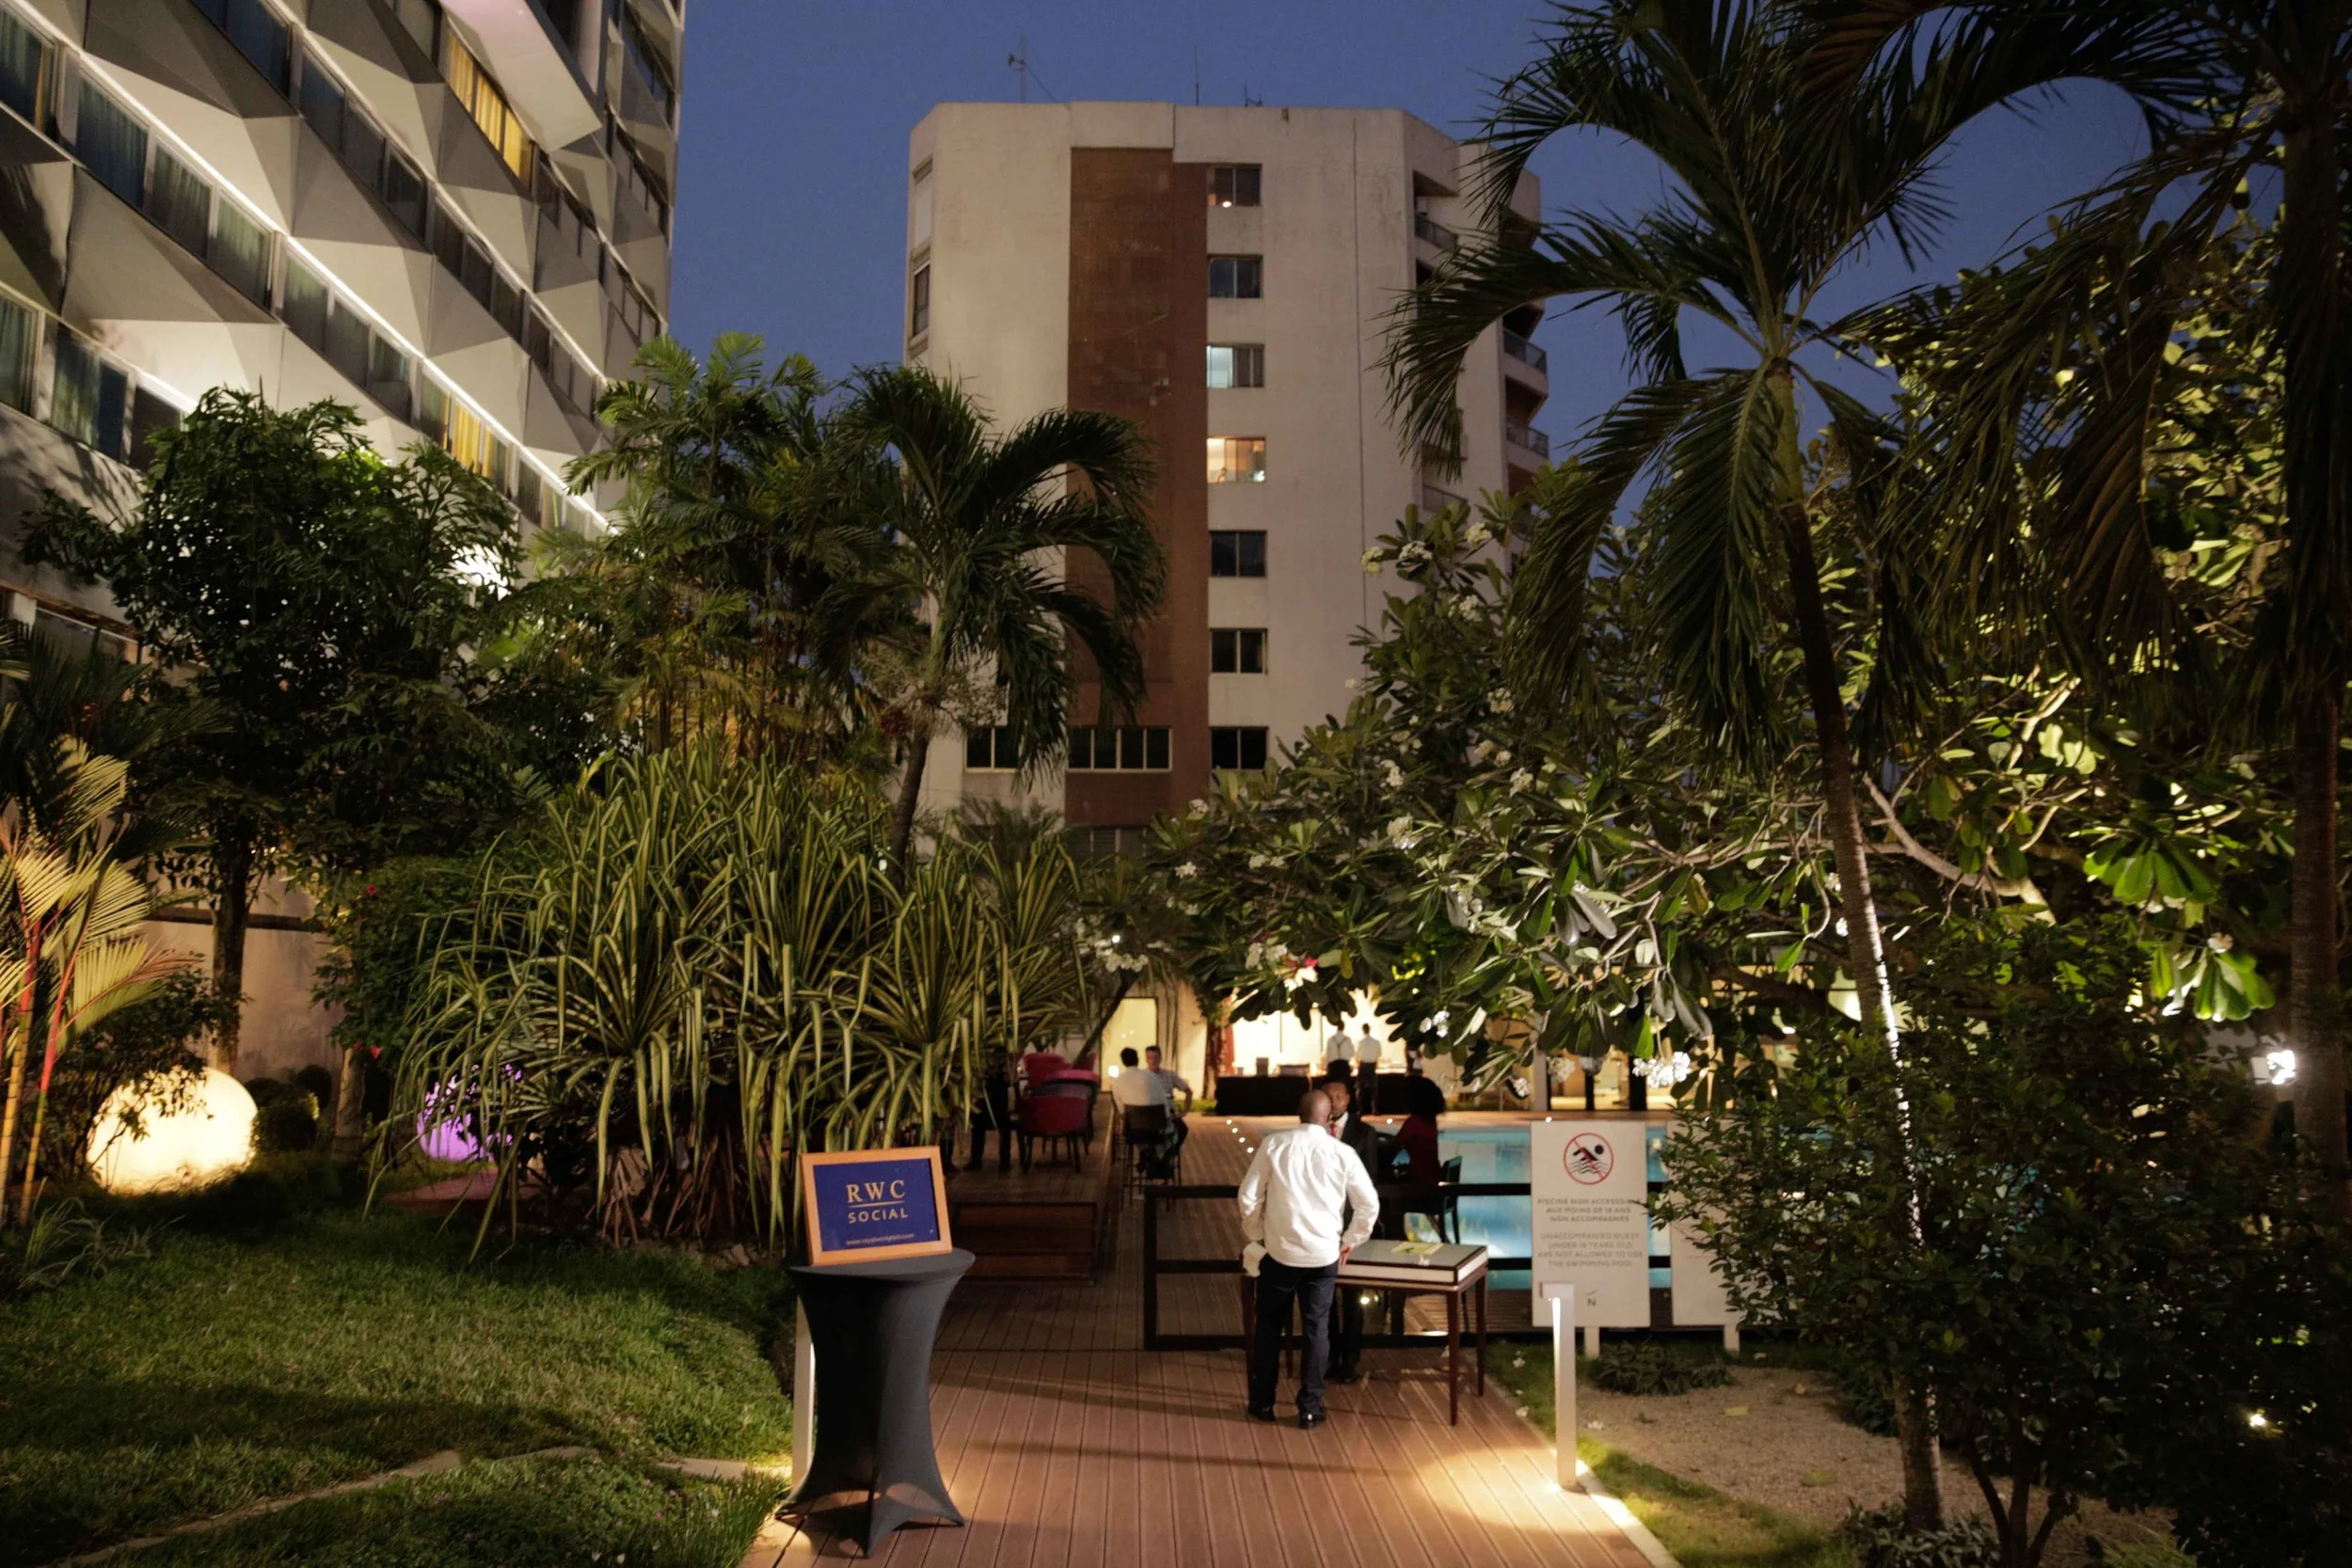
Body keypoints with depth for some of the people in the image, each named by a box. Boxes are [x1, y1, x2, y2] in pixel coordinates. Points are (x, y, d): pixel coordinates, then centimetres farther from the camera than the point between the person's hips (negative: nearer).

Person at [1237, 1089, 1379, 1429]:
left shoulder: (1273, 1144, -6)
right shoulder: (1342, 1153, -4)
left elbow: (1249, 1197, -3)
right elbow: (1370, 1204, -1)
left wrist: (1254, 1235, 11)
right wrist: (1350, 1241, 12)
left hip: (1280, 1251, 0)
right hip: (1324, 1254, 0)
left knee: (1269, 1326, 14)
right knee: (1316, 1329, 11)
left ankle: (1262, 1402, 22)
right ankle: (1310, 1408, 15)